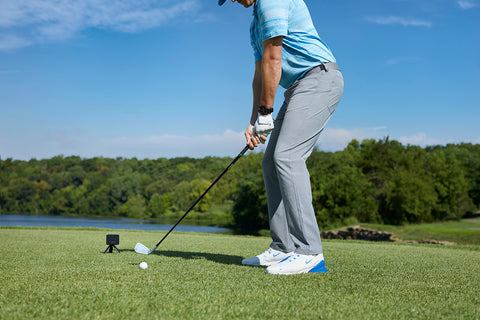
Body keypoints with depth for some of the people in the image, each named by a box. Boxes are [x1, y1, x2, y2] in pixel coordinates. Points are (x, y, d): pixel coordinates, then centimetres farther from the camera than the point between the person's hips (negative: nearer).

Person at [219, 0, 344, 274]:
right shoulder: (257, 23, 23)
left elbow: (272, 60, -14)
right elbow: (260, 75, 20)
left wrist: (265, 112, -9)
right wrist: (254, 122, 11)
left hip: (319, 79, -10)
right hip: (300, 87, 10)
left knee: (287, 156, -22)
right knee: (272, 163, 5)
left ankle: (309, 253, -23)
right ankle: (283, 249, 7)